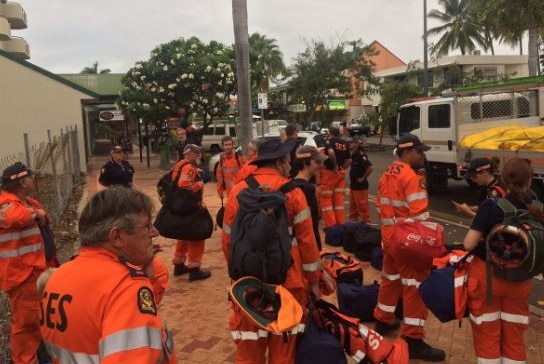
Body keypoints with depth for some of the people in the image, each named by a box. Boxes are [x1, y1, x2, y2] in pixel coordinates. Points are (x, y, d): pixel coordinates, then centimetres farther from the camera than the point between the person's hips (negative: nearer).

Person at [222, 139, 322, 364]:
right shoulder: (292, 191, -8)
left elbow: (228, 240, 3)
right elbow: (306, 240, -6)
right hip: (287, 282, -2)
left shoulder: (238, 191, -2)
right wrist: (313, 280, 5)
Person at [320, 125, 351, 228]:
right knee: (339, 199, 13)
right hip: (341, 172, 6)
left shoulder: (329, 141, -9)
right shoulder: (345, 143, 10)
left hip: (330, 171, -6)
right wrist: (342, 168, 8)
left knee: (326, 199, 2)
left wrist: (335, 166, -20)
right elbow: (349, 160, 8)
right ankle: (341, 223, 15)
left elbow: (331, 152, -30)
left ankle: (330, 224, -1)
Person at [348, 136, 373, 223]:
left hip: (361, 186, -10)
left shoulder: (361, 155, -21)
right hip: (353, 184, 10)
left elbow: (370, 168, -30)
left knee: (362, 206, -1)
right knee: (353, 206, 19)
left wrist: (363, 178, -20)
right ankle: (353, 221, 31)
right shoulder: (354, 154, 8)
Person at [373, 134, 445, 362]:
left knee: (390, 279, 22)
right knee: (415, 287, -2)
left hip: (389, 239, 9)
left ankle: (383, 321, 37)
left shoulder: (386, 176, 9)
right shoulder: (412, 178, -18)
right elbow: (420, 216, -23)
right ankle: (413, 341, 4)